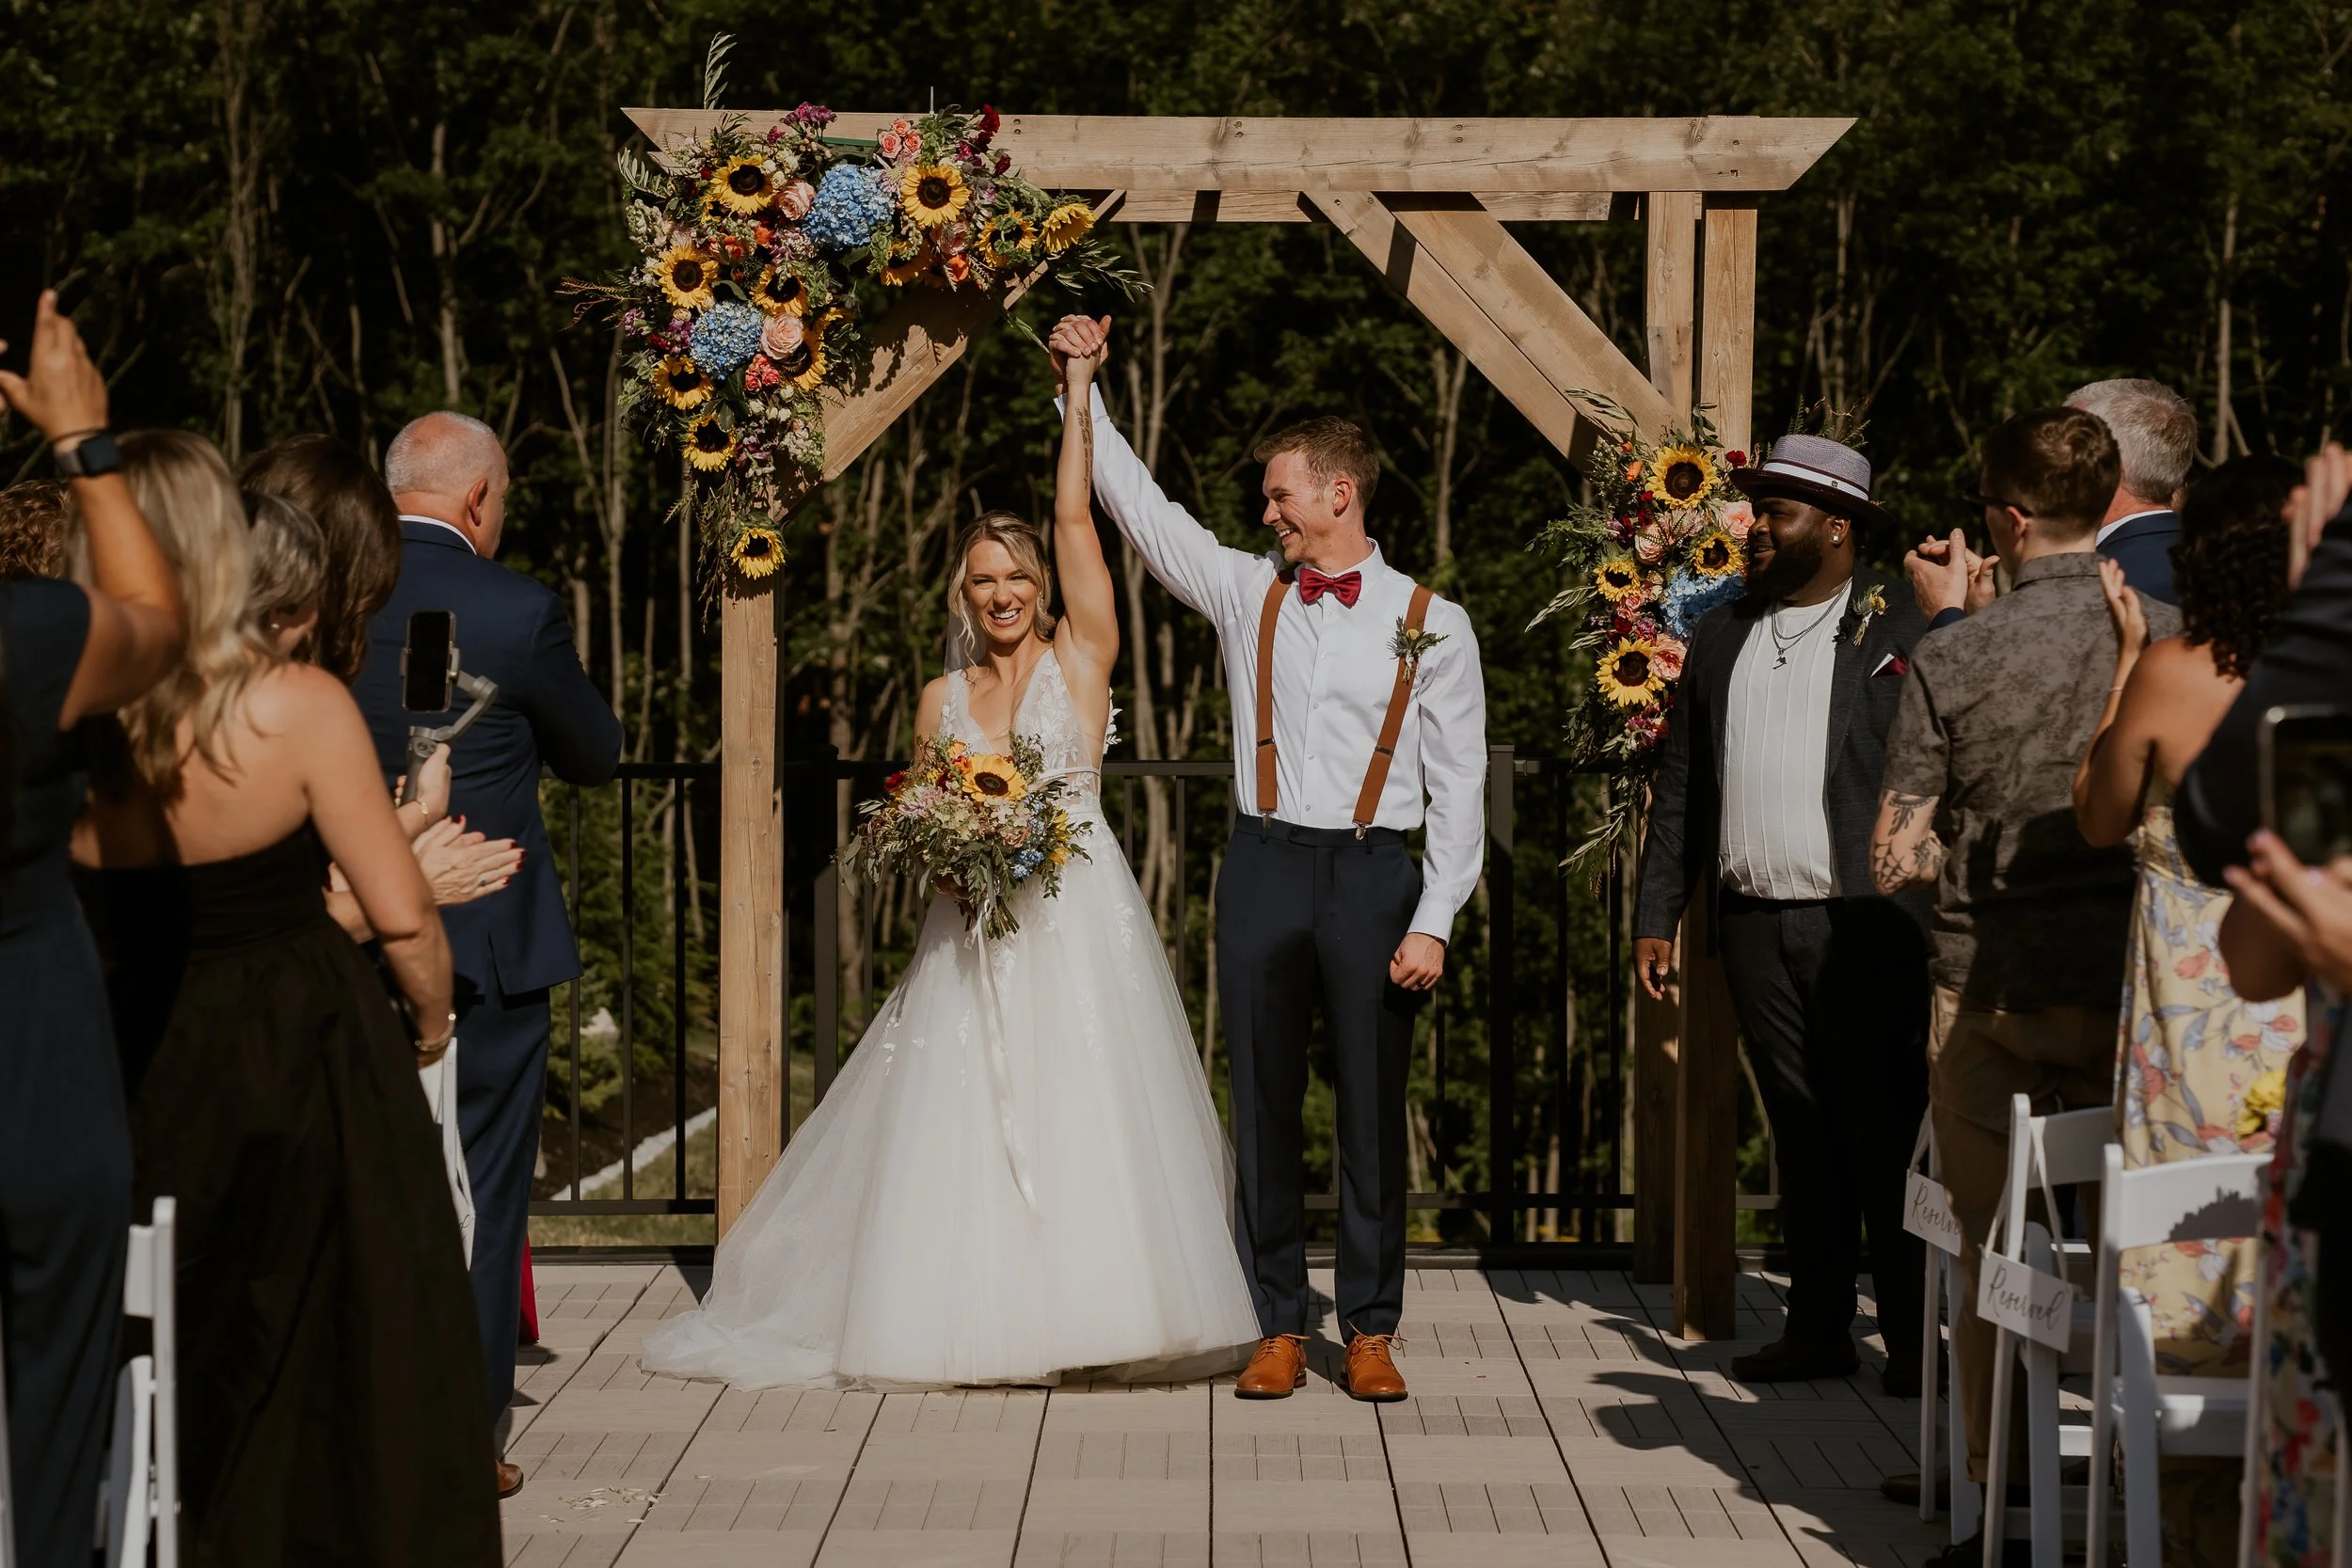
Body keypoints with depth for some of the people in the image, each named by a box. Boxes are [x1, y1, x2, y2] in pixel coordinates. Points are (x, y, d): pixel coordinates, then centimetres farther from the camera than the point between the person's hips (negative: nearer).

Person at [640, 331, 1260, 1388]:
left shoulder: (1081, 659, 3)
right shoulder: (941, 698, 13)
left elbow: (1076, 521, -4)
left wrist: (1078, 391, -7)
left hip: (1078, 918, -3)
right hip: (975, 927, 3)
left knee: (1088, 1110, -6)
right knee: (964, 1119, -2)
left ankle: (1090, 1304, -1)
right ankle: (980, 1313, 3)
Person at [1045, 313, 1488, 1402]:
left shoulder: (1431, 625, 2)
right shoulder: (1246, 591, 9)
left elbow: (1458, 787, 1)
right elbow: (1138, 504, 11)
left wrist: (1433, 921, -6)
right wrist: (1081, 386, 6)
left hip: (1375, 876, -2)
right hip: (1264, 867, 2)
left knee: (1373, 1114, 3)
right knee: (1264, 1108, 5)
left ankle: (1371, 1330, 12)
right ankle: (1278, 1328, 13)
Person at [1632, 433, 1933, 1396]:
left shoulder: (1901, 635, -2)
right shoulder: (1720, 638, 15)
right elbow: (1680, 789, 18)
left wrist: (1932, 924, -13)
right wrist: (1655, 917, 12)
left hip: (1865, 928, -5)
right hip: (1754, 926, 5)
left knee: (1886, 1135, -3)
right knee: (1801, 1134, 9)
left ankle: (1915, 1340, 3)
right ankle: (1817, 1328, 15)